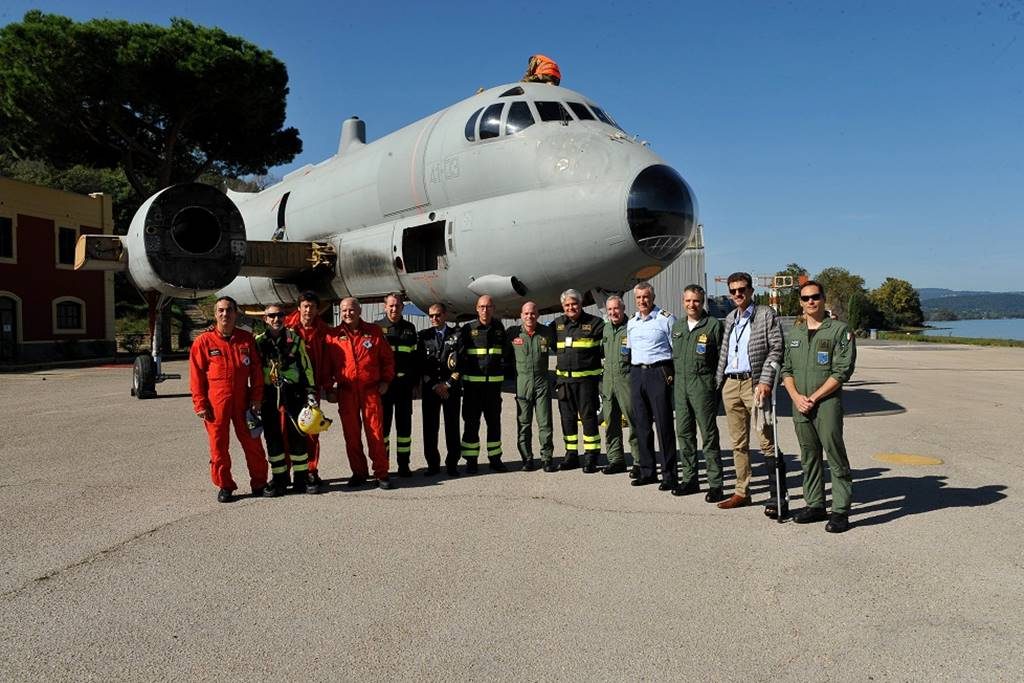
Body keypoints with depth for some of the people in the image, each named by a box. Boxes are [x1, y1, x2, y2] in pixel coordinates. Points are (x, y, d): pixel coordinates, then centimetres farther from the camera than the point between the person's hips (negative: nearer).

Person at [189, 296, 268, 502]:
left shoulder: (247, 339, 6)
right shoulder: (203, 341, 0)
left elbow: (256, 371, 8)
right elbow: (196, 375, -1)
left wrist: (256, 398, 1)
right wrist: (200, 404, -5)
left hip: (242, 400, 1)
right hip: (216, 402, -1)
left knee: (252, 442, 5)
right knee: (218, 444, 6)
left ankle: (259, 482, 19)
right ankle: (224, 486, 19)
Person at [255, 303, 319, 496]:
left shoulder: (295, 339, 6)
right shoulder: (258, 341, 6)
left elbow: (306, 367, 7)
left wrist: (310, 391, 1)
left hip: (293, 393, -1)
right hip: (269, 395, 1)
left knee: (297, 436, 1)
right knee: (273, 438, 4)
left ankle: (301, 478, 12)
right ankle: (279, 479, 15)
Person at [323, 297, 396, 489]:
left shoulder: (374, 332, 6)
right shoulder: (333, 335, 6)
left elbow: (387, 357, 11)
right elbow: (327, 365, 8)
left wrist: (385, 380, 3)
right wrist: (329, 389, 4)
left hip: (371, 390, -1)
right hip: (346, 392, 1)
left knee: (375, 432, -3)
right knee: (351, 434, 5)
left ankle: (381, 473, 5)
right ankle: (358, 472, 17)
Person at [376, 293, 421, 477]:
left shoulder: (409, 328, 11)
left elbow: (415, 357, 13)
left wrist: (416, 383, 9)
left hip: (405, 383, 2)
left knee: (404, 423, 6)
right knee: (383, 422, 3)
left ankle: (404, 464, 13)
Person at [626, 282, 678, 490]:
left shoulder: (666, 319, -2)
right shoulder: (631, 322, 15)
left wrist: (672, 375, -8)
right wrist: (633, 372, 16)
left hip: (659, 372, -6)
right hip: (636, 373, 6)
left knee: (664, 424, -5)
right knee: (641, 425, 8)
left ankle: (669, 474, 2)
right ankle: (647, 471, 17)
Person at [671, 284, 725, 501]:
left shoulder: (714, 325, -3)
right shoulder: (677, 327, 16)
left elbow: (722, 357, -4)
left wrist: (717, 384, -9)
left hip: (703, 387, -6)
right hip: (680, 387, 6)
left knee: (709, 435, -3)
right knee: (684, 434, 10)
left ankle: (715, 484, 3)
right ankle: (689, 479, 21)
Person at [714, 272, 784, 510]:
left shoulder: (766, 315, 0)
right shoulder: (729, 318, 18)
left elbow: (776, 349, -7)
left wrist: (765, 381, -16)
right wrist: (717, 381, 15)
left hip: (754, 383, -6)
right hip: (730, 385, 6)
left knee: (767, 441, -6)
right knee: (738, 443, 10)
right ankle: (742, 492, 17)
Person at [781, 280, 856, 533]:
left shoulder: (839, 330, -2)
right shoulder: (794, 334, 15)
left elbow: (842, 371, -9)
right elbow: (786, 369, 14)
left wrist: (813, 398, -12)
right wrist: (796, 396, -4)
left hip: (827, 403, -5)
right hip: (799, 406, 5)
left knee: (836, 457, -4)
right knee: (809, 458, 11)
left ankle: (840, 511, 3)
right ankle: (815, 505, 21)